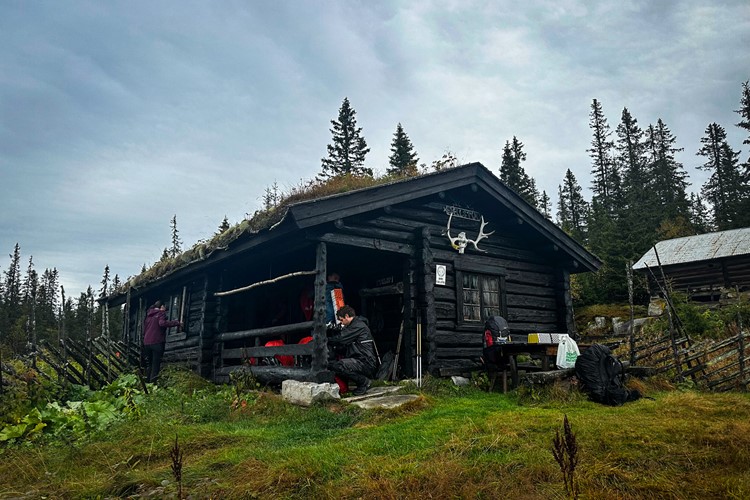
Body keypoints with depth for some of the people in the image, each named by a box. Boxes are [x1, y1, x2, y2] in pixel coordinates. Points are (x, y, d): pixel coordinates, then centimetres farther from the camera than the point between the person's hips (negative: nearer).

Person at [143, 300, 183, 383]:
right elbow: (162, 323, -21)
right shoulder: (161, 313, -1)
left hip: (147, 343, 7)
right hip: (157, 342, -7)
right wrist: (177, 322, -19)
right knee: (156, 365, -6)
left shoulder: (148, 315, 21)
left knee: (150, 364, 17)